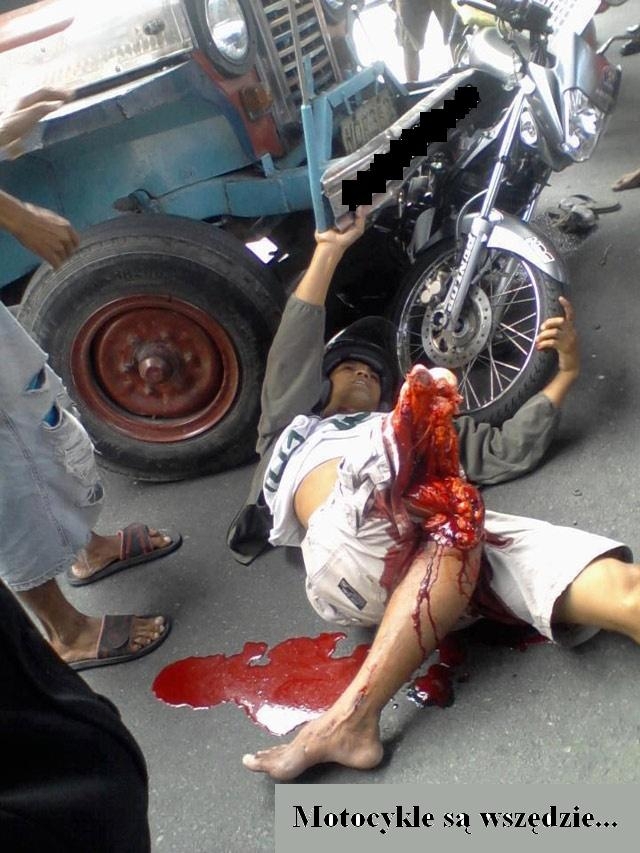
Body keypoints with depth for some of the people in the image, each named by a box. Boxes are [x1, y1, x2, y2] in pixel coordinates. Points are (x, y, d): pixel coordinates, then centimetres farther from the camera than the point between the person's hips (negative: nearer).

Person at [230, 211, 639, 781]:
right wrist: (330, 250, 23)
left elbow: (510, 451, 33)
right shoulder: (293, 425, 38)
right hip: (346, 541, -3)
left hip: (437, 534, 3)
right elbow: (293, 355, 22)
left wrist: (566, 373, 28)